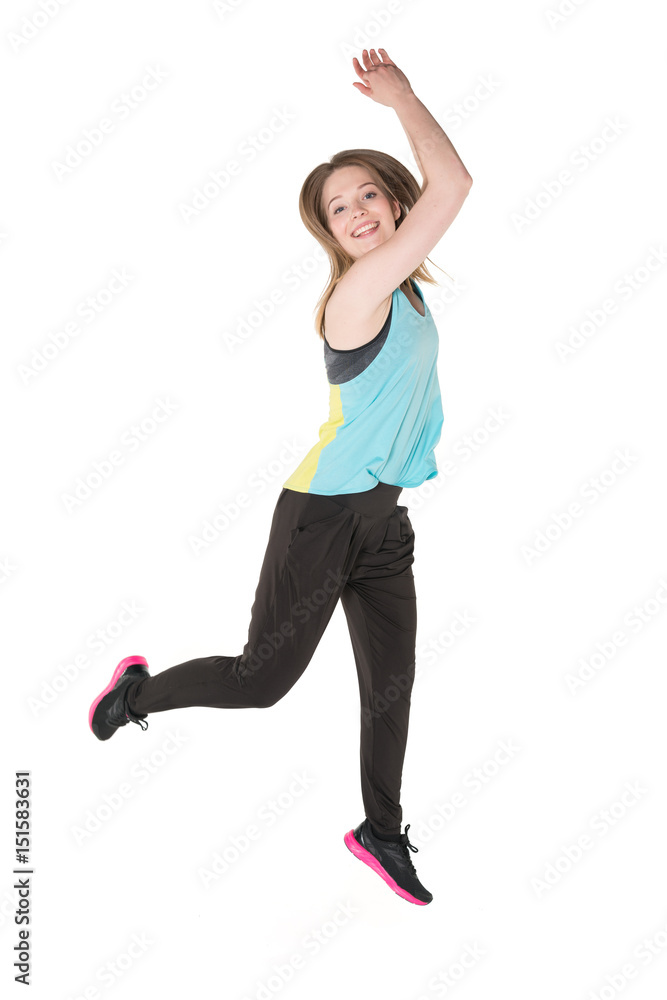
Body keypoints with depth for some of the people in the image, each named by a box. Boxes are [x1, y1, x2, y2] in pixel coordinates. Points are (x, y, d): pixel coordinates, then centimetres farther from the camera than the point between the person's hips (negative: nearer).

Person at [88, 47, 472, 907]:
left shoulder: (398, 283, 6)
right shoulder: (359, 290, -19)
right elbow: (454, 185, -22)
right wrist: (401, 98, -12)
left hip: (383, 522, 8)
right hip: (323, 514, -8)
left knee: (391, 687, 13)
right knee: (263, 678, 1)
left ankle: (380, 832, 31)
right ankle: (141, 688, 30)